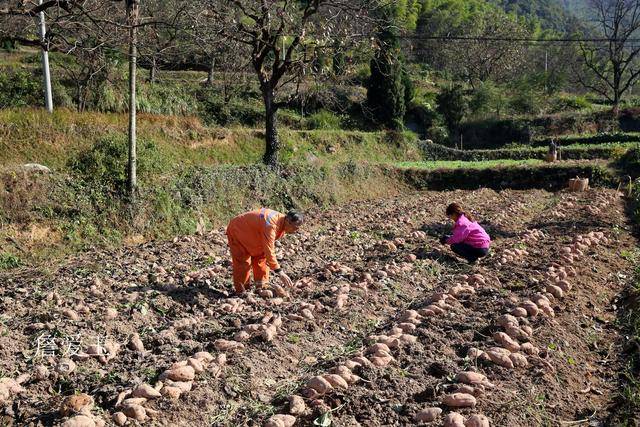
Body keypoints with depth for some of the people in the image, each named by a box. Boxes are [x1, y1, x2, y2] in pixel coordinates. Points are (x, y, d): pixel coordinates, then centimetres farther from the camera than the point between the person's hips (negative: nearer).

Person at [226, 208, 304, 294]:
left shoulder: (281, 222, -11)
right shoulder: (270, 225, -40)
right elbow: (269, 251, -42)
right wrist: (280, 273, -41)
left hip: (251, 235, 9)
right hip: (237, 231, -9)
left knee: (261, 258, 6)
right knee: (243, 262, -9)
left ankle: (262, 287, 14)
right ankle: (240, 291, 2)